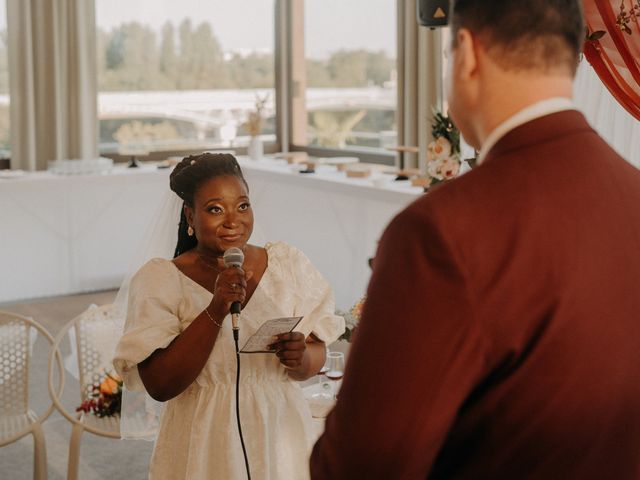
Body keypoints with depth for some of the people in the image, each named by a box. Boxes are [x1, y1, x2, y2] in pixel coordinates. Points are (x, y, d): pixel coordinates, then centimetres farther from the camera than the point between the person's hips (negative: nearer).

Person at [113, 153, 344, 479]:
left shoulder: (288, 264, -1)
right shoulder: (159, 280, -10)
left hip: (282, 438, 3)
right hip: (205, 450, -3)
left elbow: (317, 356, 3)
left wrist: (301, 358, -20)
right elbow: (159, 385, -16)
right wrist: (216, 311, -25)